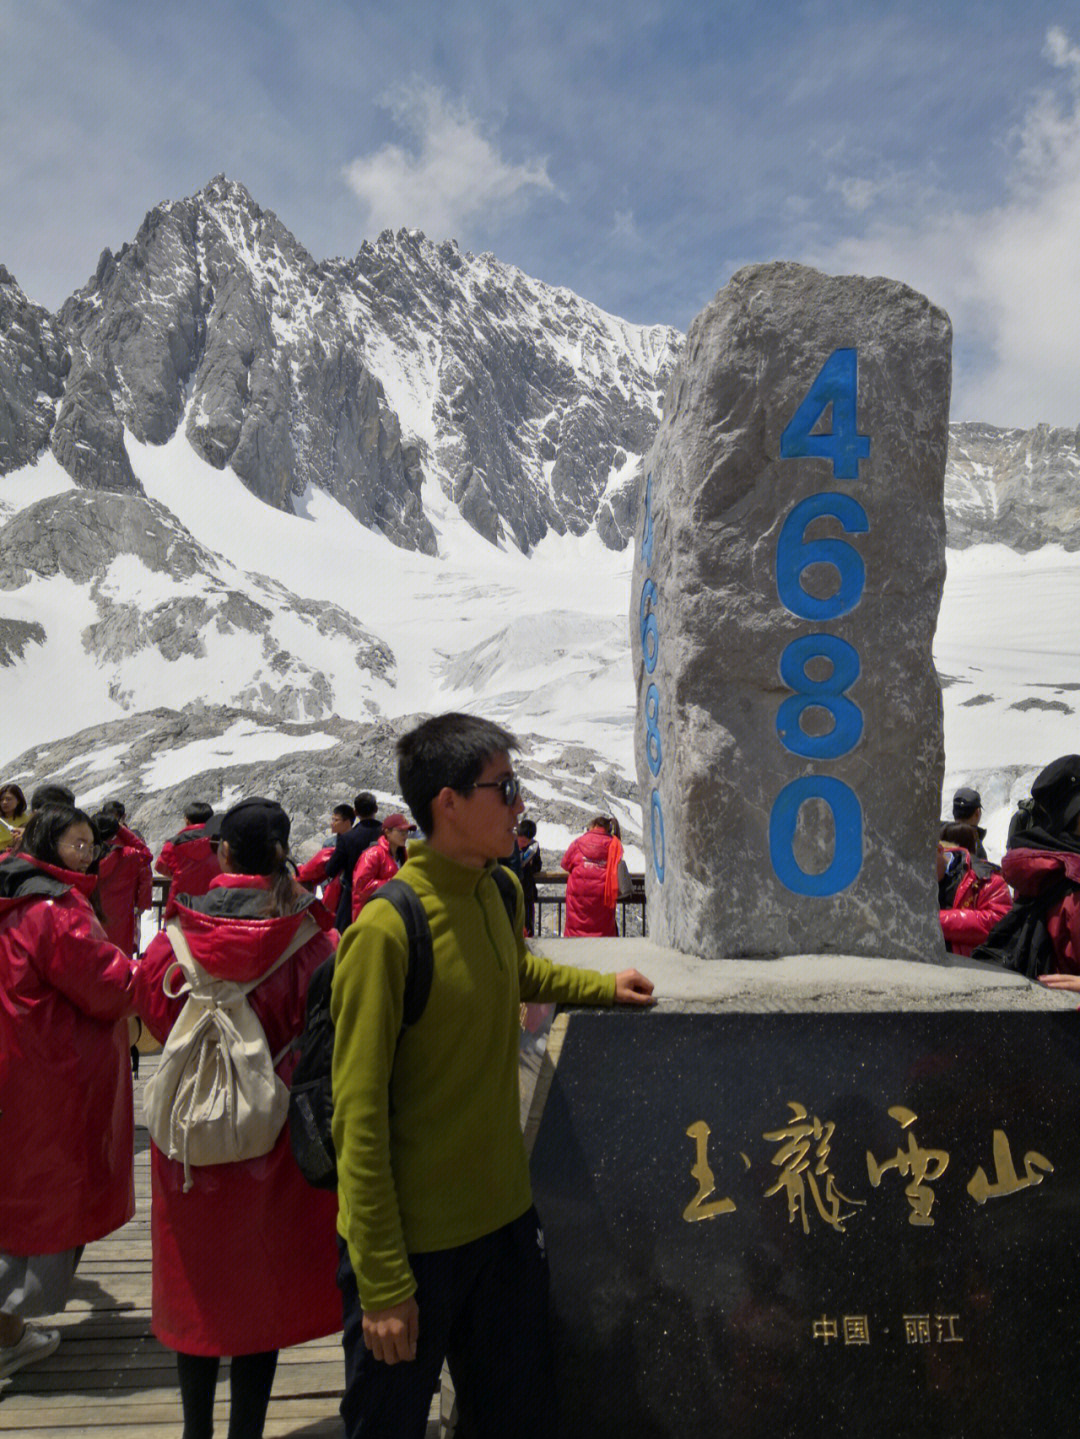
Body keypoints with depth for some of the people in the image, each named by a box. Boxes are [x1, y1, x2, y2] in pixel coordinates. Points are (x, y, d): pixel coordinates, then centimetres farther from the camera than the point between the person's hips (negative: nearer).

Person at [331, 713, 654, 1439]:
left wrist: (599, 986, 13)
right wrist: (383, 1284, -16)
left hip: (505, 1216, 7)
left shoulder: (502, 891, 0)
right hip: (413, 1240, -6)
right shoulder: (386, 929, -23)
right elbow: (360, 1118, -20)